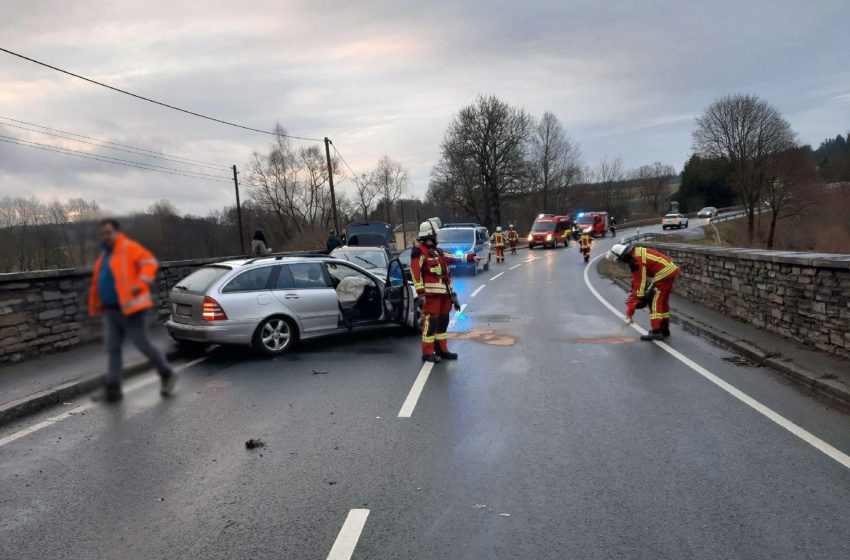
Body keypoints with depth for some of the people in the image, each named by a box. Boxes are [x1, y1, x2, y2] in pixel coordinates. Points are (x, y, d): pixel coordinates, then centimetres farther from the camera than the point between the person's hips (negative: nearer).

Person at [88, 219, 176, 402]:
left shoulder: (130, 248, -7)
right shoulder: (105, 255, 20)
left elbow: (150, 263, -16)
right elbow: (98, 283, 24)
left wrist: (140, 284, -24)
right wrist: (95, 305, 16)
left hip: (130, 309, -8)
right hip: (110, 310, 8)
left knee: (143, 345, -4)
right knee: (112, 349, 6)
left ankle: (167, 375, 13)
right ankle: (112, 389, 10)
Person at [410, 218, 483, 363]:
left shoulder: (437, 251, 19)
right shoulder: (419, 251, -9)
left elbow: (454, 258, 27)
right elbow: (415, 272, -15)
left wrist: (471, 258, 26)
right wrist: (421, 292, -19)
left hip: (444, 292, 10)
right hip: (431, 293, -9)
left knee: (443, 321, 15)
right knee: (430, 321, -7)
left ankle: (441, 349, 26)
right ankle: (427, 353, 0)